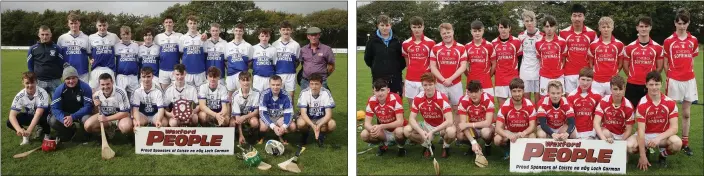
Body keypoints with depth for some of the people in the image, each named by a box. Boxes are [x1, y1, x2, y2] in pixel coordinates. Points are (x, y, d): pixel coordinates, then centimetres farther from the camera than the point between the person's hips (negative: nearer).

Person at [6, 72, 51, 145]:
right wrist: (19, 129, -45)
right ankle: (25, 135, 6)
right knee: (9, 122, -22)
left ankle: (46, 134, -5)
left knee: (46, 118, -39)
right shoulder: (20, 95, -19)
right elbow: (12, 115, -25)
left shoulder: (42, 93, -29)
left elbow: (38, 114, -36)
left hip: (42, 116, -3)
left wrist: (29, 130, -48)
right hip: (29, 116, 3)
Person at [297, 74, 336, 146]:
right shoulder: (304, 93, -17)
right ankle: (305, 134, 3)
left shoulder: (326, 93, -17)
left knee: (332, 124, -31)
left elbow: (328, 114, -20)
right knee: (300, 123, -34)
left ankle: (322, 135, 3)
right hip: (307, 119, 0)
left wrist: (319, 125, -38)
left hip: (321, 119, 0)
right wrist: (313, 125, -40)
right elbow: (303, 113, -23)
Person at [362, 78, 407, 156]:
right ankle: (383, 145, 8)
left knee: (399, 131, -38)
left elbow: (400, 122, -29)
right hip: (383, 132, 3)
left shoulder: (395, 98, -25)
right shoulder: (371, 101, -14)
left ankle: (401, 147, -3)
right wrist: (372, 129, -39)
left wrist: (381, 126, -41)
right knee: (364, 135, -22)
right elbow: (367, 123, -14)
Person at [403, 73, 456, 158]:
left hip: (442, 126, -3)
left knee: (451, 131, -38)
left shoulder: (442, 98, -24)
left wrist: (432, 132, -36)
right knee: (407, 130, -21)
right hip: (427, 125, 3)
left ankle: (446, 146, 0)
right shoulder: (418, 98, -14)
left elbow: (449, 121, -30)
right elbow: (412, 118, -13)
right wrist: (421, 131, -31)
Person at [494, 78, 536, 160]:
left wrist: (523, 133, -40)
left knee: (533, 137, -34)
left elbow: (532, 126, -17)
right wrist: (509, 136, -45)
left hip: (525, 133, 0)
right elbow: (498, 128, -24)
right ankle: (507, 149, 4)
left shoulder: (529, 105, -16)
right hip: (509, 132, 0)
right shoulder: (505, 106, -19)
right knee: (497, 139, -31)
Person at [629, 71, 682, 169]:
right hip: (646, 135, -1)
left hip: (663, 136, 1)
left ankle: (663, 155, 4)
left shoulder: (670, 103, -9)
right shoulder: (642, 104, -15)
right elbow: (641, 131, -18)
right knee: (629, 146, -30)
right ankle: (646, 150, 7)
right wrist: (642, 156, -23)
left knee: (677, 143, -33)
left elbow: (674, 128, -12)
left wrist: (659, 138, -31)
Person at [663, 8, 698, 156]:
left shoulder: (693, 40, 7)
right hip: (674, 80, -3)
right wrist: (668, 77, 1)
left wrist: (690, 73, 6)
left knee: (686, 113, 7)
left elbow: (692, 60, 15)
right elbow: (665, 62, 4)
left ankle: (685, 142, 13)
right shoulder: (668, 41, -1)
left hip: (689, 80, 3)